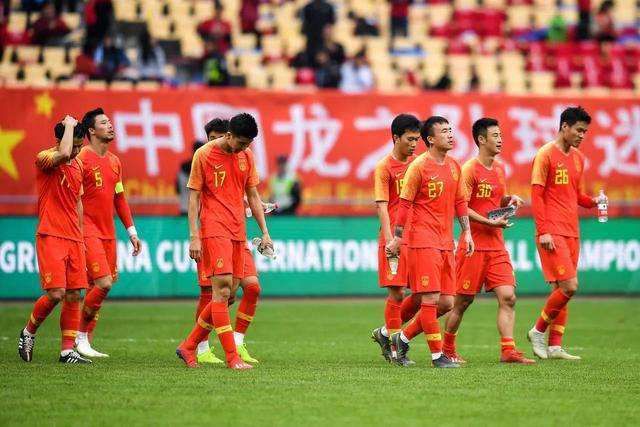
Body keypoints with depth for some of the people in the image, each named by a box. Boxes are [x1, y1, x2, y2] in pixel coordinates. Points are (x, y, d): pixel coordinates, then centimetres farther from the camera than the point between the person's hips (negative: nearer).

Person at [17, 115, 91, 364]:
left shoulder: (78, 165, 15)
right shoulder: (44, 158, -8)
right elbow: (63, 154, -31)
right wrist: (69, 126, -16)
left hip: (73, 239, 7)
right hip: (50, 237, -7)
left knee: (74, 295, 2)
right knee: (55, 293, -13)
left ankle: (68, 351, 6)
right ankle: (28, 332, 11)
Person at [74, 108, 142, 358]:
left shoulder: (114, 161, 15)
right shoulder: (81, 159, -9)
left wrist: (132, 232, 18)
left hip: (108, 233, 8)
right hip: (89, 232, -8)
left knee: (96, 287, 7)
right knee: (104, 283, -16)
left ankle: (86, 343, 12)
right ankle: (81, 337, -1)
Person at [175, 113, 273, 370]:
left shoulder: (246, 156, 10)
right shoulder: (204, 155, -6)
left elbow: (252, 195, 17)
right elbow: (194, 197, -5)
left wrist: (264, 232, 12)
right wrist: (194, 237, -11)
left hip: (238, 232, 7)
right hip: (214, 230, -7)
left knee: (229, 295, 6)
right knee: (222, 290, -12)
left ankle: (188, 346, 18)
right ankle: (232, 357, -13)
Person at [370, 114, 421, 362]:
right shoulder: (384, 167, -6)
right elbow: (382, 205, -11)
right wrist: (389, 238, -21)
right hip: (395, 238, -6)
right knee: (396, 293, -4)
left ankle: (386, 332, 17)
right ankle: (393, 344, 6)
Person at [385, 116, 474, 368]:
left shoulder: (454, 166, 13)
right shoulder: (419, 166, -8)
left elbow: (460, 201, 19)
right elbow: (405, 204, -7)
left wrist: (466, 232, 10)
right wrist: (396, 238, -7)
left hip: (446, 243, 8)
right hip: (423, 241, -8)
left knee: (447, 303, 6)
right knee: (431, 299, -8)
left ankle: (402, 338, 20)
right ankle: (437, 355, -2)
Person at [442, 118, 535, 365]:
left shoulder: (500, 168, 13)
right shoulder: (470, 169, -10)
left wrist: (510, 200, 4)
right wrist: (490, 223, -19)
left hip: (497, 246, 7)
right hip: (474, 245, -7)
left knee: (508, 297, -5)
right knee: (463, 300, 2)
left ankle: (508, 351, -5)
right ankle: (447, 349, 18)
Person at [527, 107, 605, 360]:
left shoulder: (578, 158, 16)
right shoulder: (546, 155, -7)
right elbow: (536, 196, -10)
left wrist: (592, 201, 1)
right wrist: (543, 231, -16)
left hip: (572, 232, 8)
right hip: (552, 234, -8)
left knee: (561, 290, 7)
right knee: (568, 286, -14)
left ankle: (555, 346, 10)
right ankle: (538, 331, 2)